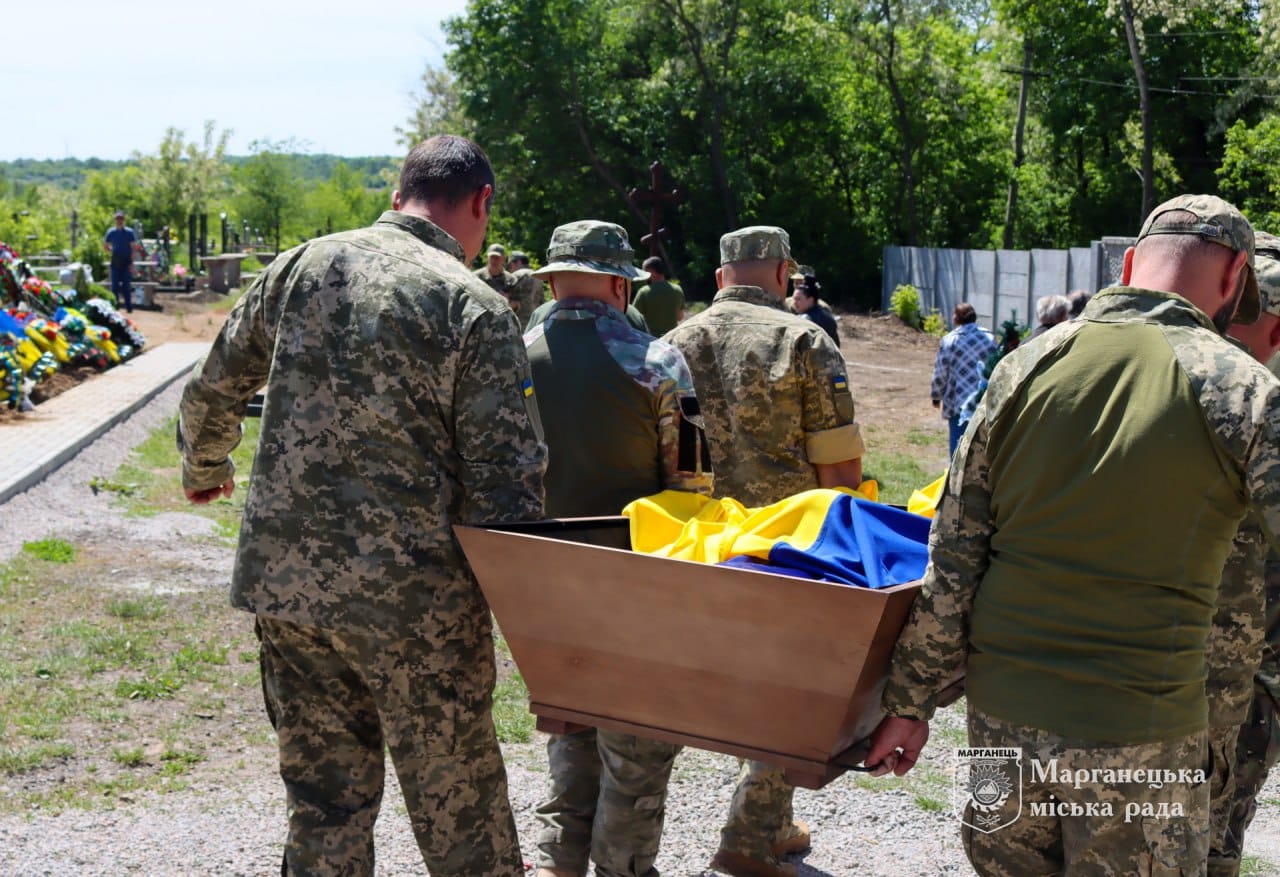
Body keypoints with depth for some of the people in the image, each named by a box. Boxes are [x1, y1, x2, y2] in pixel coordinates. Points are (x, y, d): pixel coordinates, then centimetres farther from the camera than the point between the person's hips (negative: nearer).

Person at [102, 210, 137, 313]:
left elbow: (133, 248, -4)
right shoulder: (111, 232, 4)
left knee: (127, 286, -2)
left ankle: (129, 307, 3)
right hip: (115, 263, 2)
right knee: (115, 286, 4)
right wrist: (113, 251, 0)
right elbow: (105, 246, 16)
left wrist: (131, 263, -10)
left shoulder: (129, 232, -2)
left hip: (126, 263, -2)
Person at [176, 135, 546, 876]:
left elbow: (213, 390, 14)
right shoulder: (476, 308, -10)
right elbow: (506, 483, -12)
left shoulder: (302, 266, 4)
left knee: (324, 802, 17)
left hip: (284, 579, 5)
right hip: (414, 594, -4)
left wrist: (206, 469, 34)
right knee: (460, 813, 11)